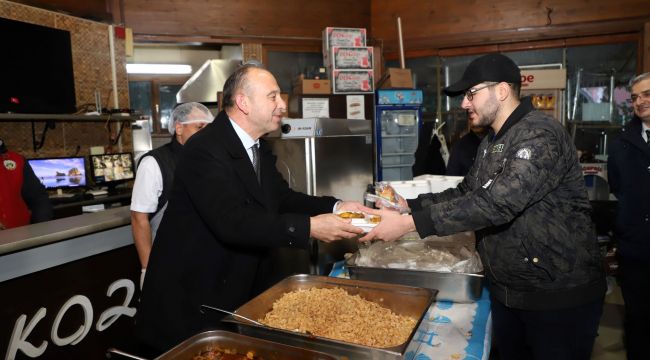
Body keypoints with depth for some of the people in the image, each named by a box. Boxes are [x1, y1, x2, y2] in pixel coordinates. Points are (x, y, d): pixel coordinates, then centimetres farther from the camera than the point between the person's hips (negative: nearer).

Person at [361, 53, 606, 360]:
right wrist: (409, 204, -2)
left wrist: (410, 223, -34)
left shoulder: (541, 136, -22)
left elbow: (497, 202, -33)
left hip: (560, 294, -8)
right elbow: (465, 193, 12)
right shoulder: (491, 142, 9)